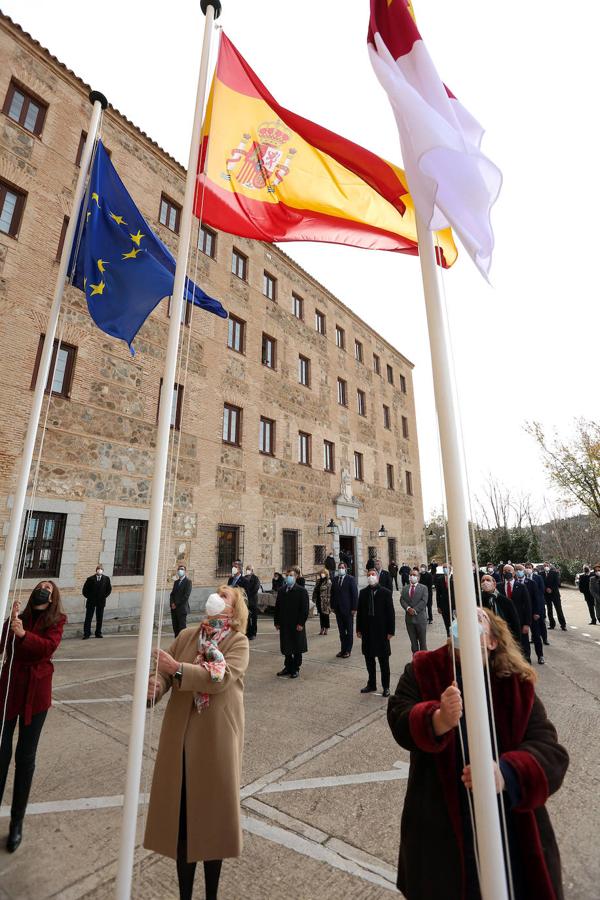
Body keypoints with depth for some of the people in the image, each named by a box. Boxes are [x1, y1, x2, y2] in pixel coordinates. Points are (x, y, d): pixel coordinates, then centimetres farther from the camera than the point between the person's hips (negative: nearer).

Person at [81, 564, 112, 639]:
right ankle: (86, 634, 8)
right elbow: (84, 590, 2)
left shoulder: (106, 579, 1)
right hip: (91, 602, -1)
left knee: (99, 618, 7)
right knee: (88, 618, 1)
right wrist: (89, 597, -2)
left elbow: (109, 589, 8)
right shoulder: (90, 579, -3)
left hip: (101, 601, 1)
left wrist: (104, 596, 1)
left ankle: (98, 633, 17)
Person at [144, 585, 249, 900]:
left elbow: (221, 678, -23)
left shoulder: (238, 642, -10)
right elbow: (165, 673, -1)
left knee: (213, 811, 12)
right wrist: (152, 687, -23)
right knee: (181, 812, 13)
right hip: (181, 736, 3)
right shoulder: (186, 635, 4)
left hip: (217, 738, -3)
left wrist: (178, 668, -28)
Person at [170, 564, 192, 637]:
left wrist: (176, 604, -12)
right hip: (174, 609, 6)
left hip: (182, 608, -6)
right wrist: (172, 603, -3)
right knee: (175, 628, 8)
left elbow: (186, 595, -12)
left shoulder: (188, 582, -4)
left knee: (182, 628, -4)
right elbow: (172, 594, 14)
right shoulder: (176, 582, 18)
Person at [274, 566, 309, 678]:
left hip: (297, 625, -4)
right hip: (284, 624, 4)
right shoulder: (281, 590, 6)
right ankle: (288, 667, 28)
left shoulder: (302, 591, -9)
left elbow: (304, 609, -10)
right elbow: (277, 607, 9)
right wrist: (277, 622, 4)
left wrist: (301, 623, -14)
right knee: (286, 648, 12)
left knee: (297, 648, 7)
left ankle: (295, 669, 21)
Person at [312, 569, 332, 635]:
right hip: (319, 601, 6)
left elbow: (329, 593, -13)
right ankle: (322, 628, 20)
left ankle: (326, 628, 13)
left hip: (325, 601, -6)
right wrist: (314, 599, 11)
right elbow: (315, 590, 15)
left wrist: (328, 601, -17)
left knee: (325, 614, 1)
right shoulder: (318, 581, 11)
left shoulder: (328, 582, -9)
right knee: (321, 615, 11)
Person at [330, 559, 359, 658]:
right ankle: (343, 649, 22)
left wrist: (354, 608, -13)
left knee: (349, 631, 7)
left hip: (348, 609, -4)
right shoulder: (335, 579, 6)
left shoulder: (351, 579, -7)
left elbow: (355, 594, -9)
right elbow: (332, 594, 10)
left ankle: (348, 650, 17)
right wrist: (333, 606, 5)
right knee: (341, 631, 12)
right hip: (338, 609, 4)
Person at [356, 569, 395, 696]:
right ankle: (371, 684, 30)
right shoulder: (363, 592, 3)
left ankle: (386, 687, 22)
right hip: (367, 631, 4)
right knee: (369, 659, 14)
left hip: (381, 631, -3)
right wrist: (359, 629, 4)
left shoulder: (386, 592, -6)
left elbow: (391, 612, -6)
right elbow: (359, 611, 6)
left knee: (384, 661, 8)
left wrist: (391, 631, -9)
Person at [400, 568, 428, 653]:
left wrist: (415, 610, -17)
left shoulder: (423, 588, 1)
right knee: (413, 641, 10)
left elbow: (424, 601, -10)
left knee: (422, 641, 5)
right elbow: (402, 600, 1)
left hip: (420, 617, -3)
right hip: (409, 618, 3)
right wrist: (408, 608, -16)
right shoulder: (404, 588, 10)